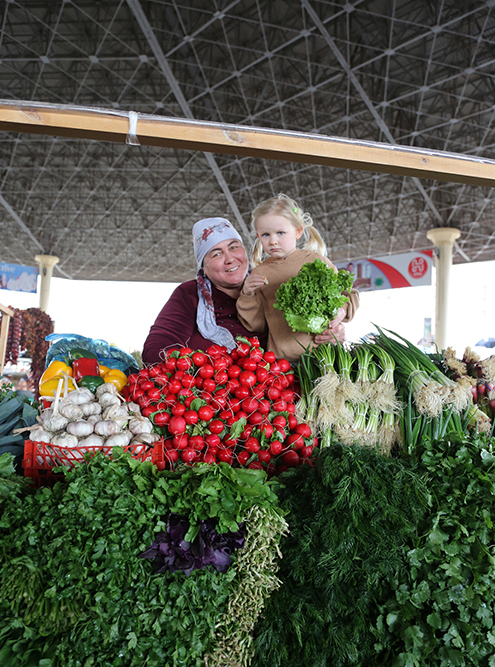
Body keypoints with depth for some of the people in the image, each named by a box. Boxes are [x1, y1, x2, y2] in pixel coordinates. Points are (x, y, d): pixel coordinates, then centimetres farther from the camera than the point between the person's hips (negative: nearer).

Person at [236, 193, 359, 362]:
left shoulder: (315, 261, 6)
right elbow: (256, 324, 11)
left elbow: (348, 293, 13)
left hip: (325, 345, -1)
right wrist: (247, 296, -3)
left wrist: (342, 310, -8)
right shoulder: (259, 274, 10)